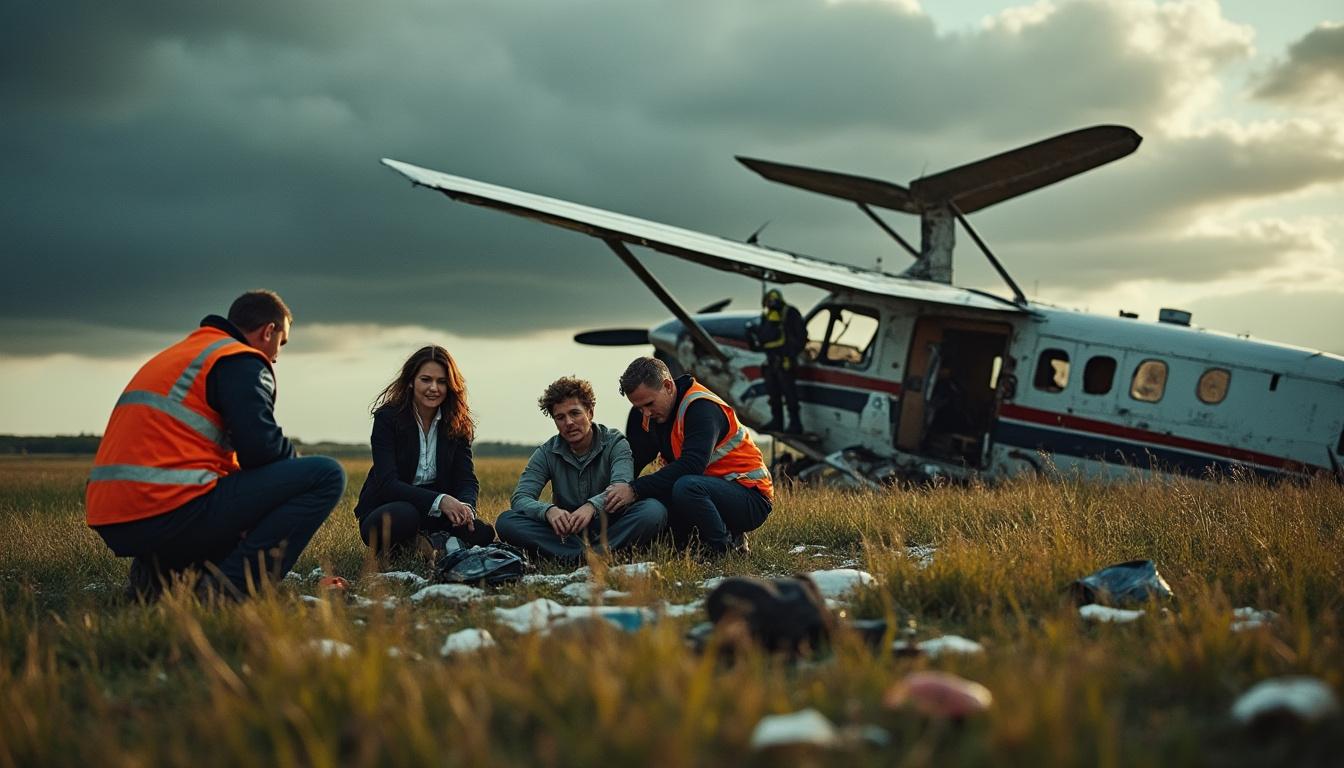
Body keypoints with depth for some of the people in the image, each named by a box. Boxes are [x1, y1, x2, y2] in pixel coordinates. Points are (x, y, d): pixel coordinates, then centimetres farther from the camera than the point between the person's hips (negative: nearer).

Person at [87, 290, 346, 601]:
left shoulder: (176, 355, 28)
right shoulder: (240, 362, -1)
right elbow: (261, 447, -12)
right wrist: (296, 460, 10)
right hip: (171, 514, -10)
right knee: (327, 475, -8)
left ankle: (157, 573, 11)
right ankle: (230, 585, -16)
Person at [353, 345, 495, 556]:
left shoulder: (458, 424, 1)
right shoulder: (387, 418, -12)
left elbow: (467, 479, -3)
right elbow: (387, 483, -21)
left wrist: (465, 505, -30)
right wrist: (440, 500, -35)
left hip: (435, 514, 4)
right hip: (387, 508, -4)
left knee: (482, 533, -23)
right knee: (404, 516, -39)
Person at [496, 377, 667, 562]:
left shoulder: (615, 443, -4)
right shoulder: (546, 454, 3)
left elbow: (622, 486, -22)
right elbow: (520, 498, -9)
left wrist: (593, 506, -44)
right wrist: (549, 510, -33)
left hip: (610, 528, -2)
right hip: (567, 534, 3)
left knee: (654, 510, -30)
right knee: (506, 522, -23)